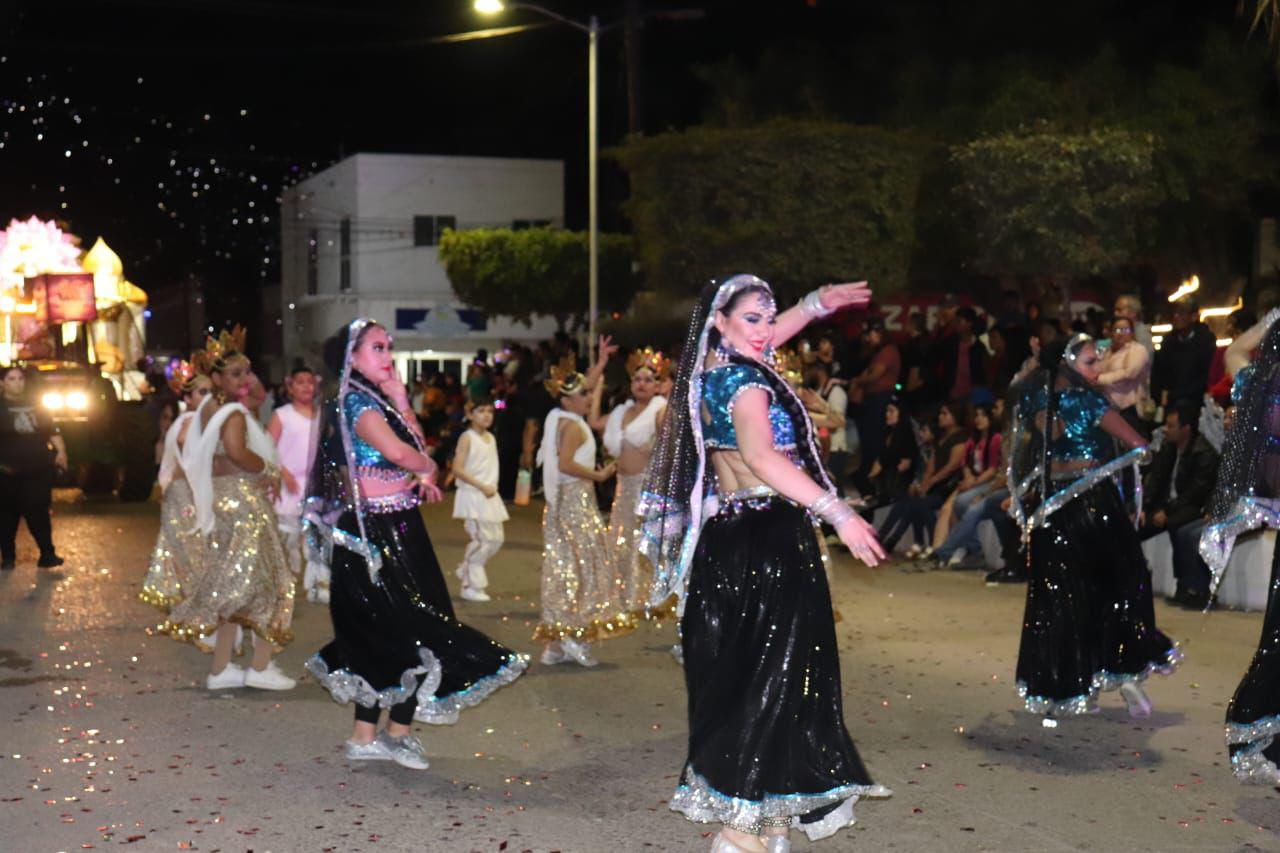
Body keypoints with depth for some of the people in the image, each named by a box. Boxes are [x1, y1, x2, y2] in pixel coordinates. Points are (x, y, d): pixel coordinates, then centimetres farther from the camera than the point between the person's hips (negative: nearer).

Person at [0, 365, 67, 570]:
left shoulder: (35, 405, 14)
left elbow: (52, 431, 17)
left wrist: (61, 451, 1)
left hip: (38, 469, 2)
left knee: (38, 512, -2)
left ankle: (47, 554, -2)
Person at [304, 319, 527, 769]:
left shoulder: (376, 400, 17)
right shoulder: (355, 401, -13)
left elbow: (418, 446, 11)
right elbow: (396, 451, -28)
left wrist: (401, 402, 2)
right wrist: (427, 469, -9)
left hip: (395, 528, 10)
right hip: (375, 532, -10)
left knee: (380, 632, 13)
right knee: (409, 629, -4)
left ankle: (366, 736, 19)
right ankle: (399, 732, 8)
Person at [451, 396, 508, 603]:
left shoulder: (491, 438, 13)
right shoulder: (467, 438, -10)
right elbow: (458, 469, -17)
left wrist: (492, 487, 5)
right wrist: (481, 487, -19)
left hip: (490, 496, 8)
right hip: (472, 495, -8)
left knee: (496, 539, 8)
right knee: (480, 539, -9)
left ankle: (466, 572, 26)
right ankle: (471, 586, 2)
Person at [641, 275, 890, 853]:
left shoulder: (709, 369, 11)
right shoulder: (746, 381, -15)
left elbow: (771, 334, 32)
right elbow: (762, 459, -32)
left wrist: (818, 302, 33)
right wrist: (838, 513, -36)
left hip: (724, 539, 9)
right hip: (767, 541, -9)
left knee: (734, 673, 14)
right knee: (772, 677, -5)